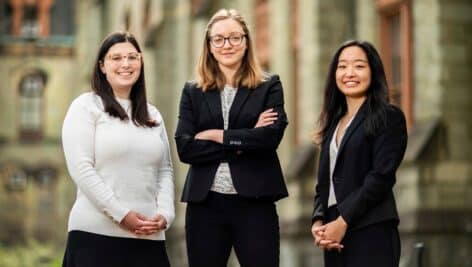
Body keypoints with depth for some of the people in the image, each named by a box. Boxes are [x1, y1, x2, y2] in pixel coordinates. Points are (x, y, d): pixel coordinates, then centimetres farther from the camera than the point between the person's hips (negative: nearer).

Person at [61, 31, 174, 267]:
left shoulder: (153, 115, 17)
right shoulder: (86, 106, 1)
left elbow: (165, 170, 15)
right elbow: (80, 168, -8)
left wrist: (164, 214, -3)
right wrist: (121, 215, -13)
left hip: (148, 236, 4)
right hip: (96, 234, -4)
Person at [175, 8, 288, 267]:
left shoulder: (269, 86, 6)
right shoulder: (193, 91, 9)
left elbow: (271, 136, -10)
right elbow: (184, 148, -3)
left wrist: (217, 135, -8)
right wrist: (242, 143, -9)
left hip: (255, 202, -2)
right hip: (205, 203, 2)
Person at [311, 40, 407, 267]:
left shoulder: (389, 118, -2)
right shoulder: (334, 122, 18)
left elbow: (381, 177, -11)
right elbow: (324, 182, 15)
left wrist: (343, 221, -14)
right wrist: (318, 221, -2)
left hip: (372, 234, -6)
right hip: (335, 238, 6)